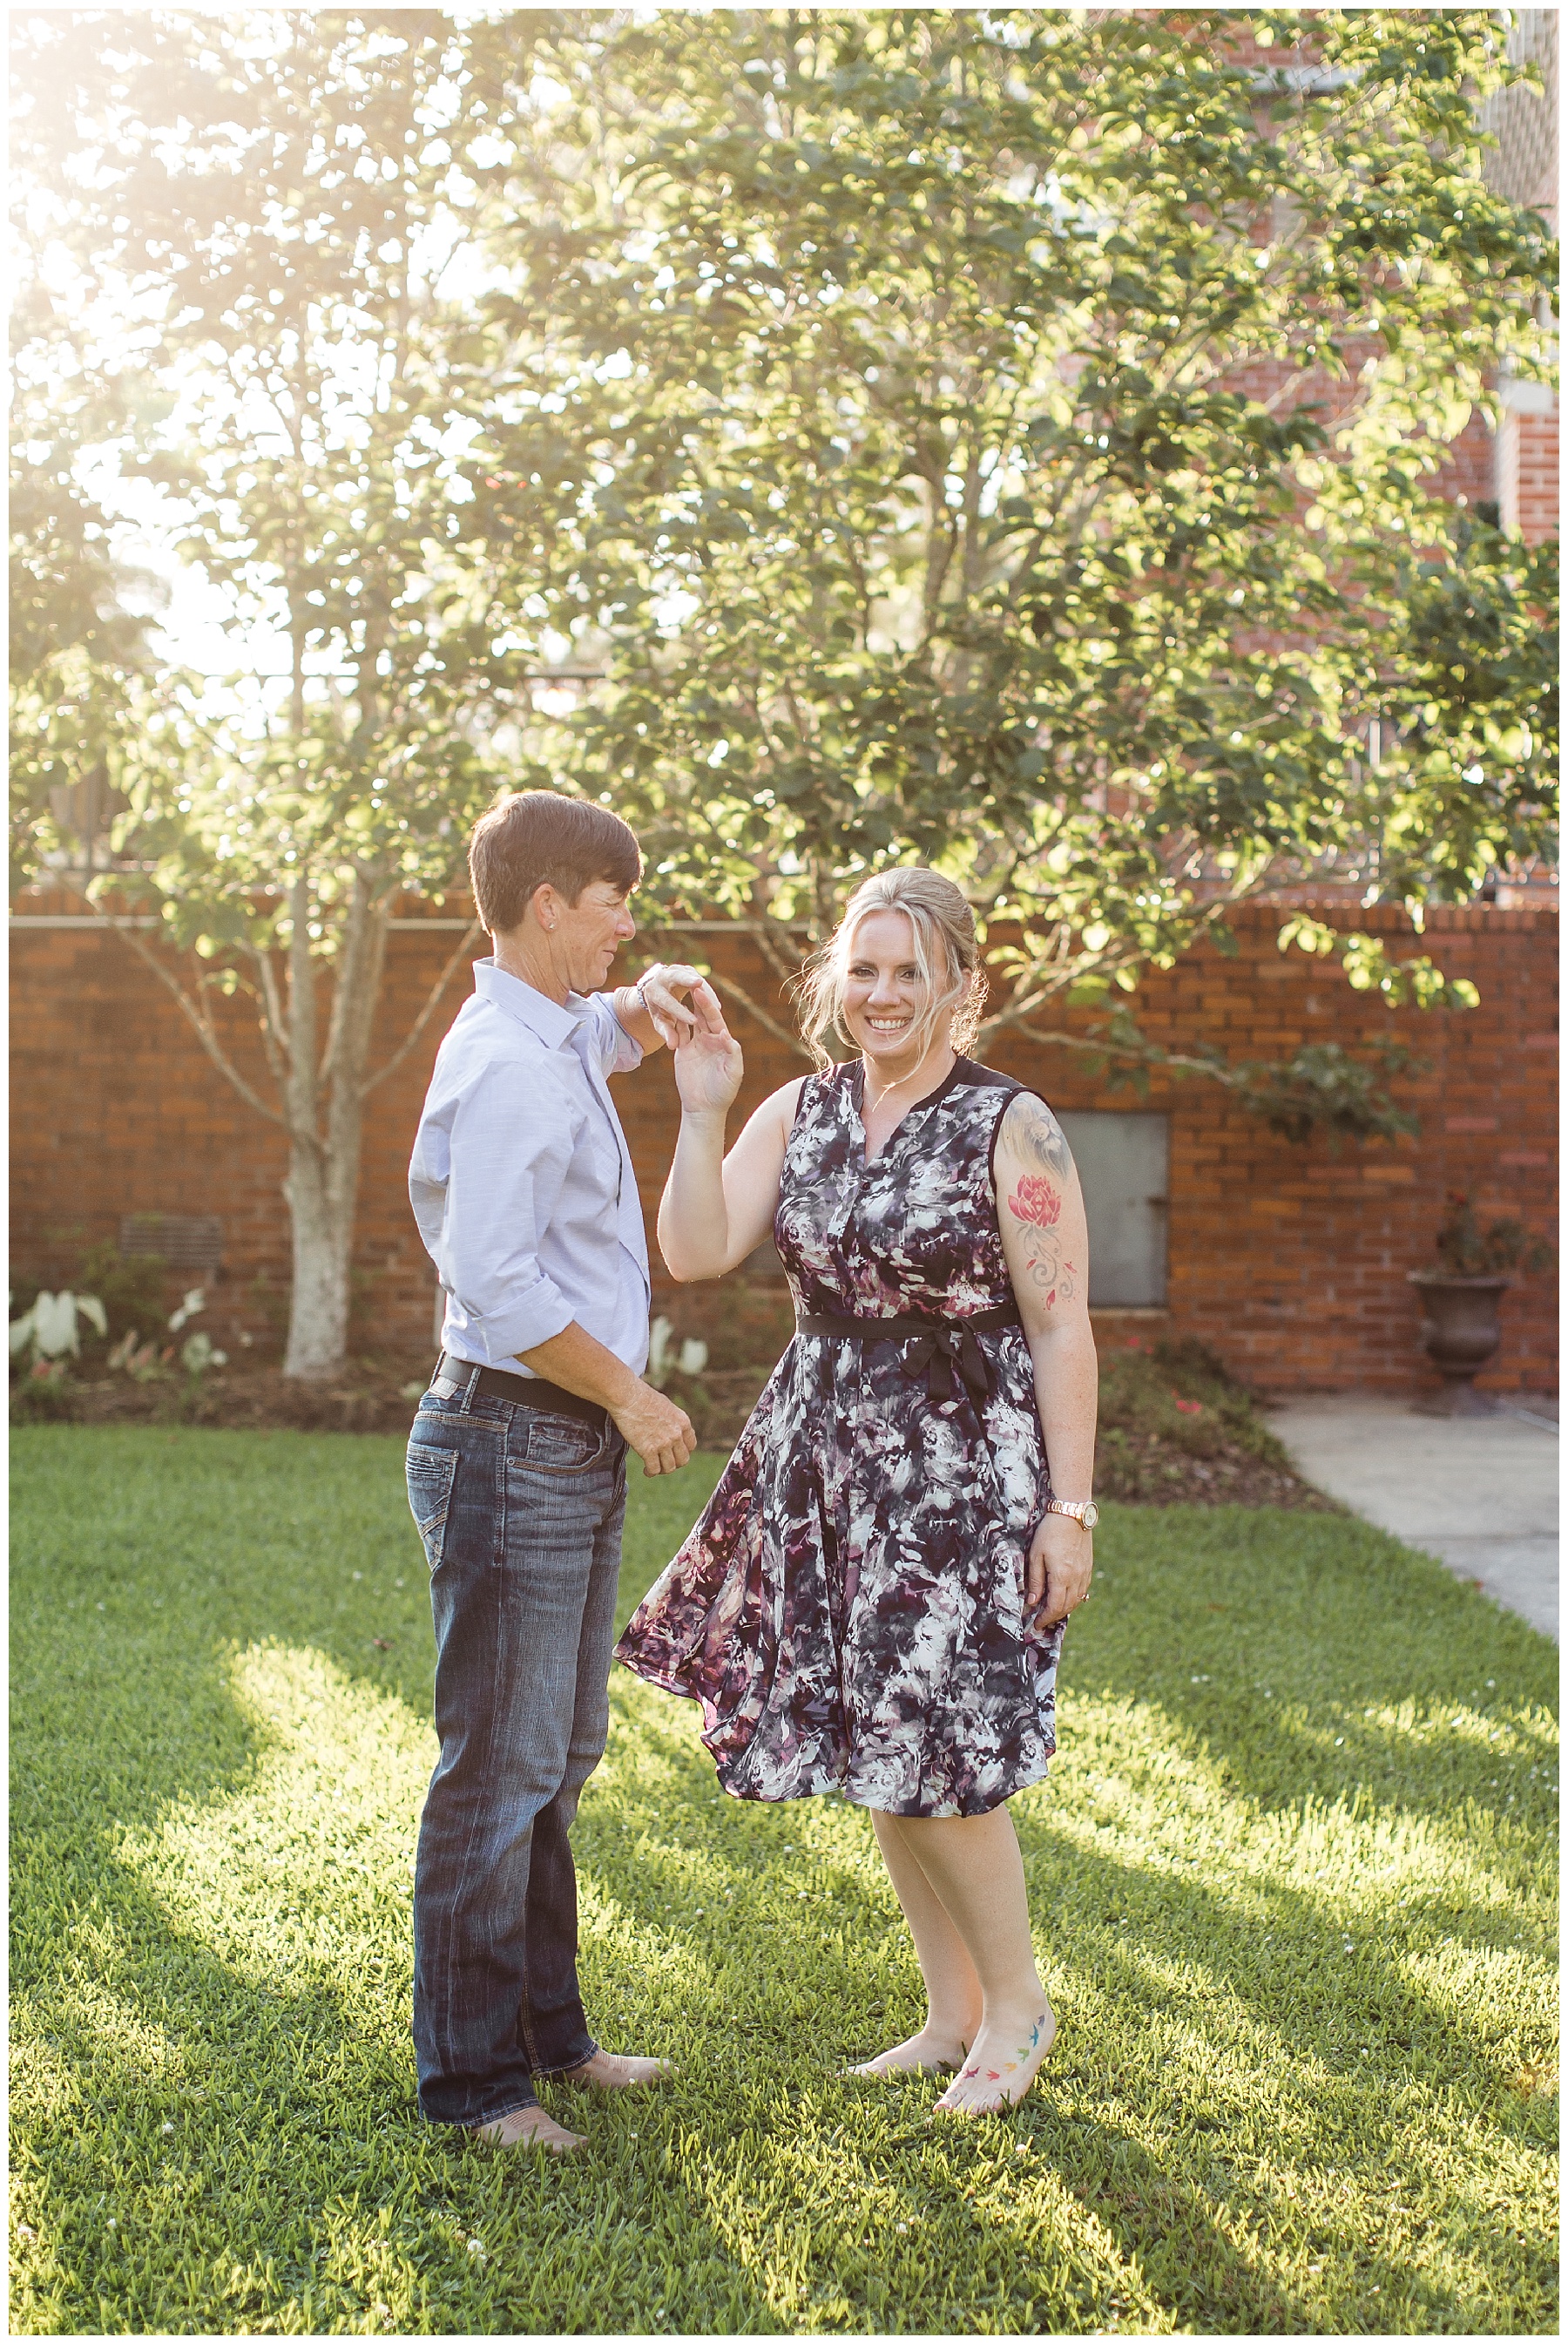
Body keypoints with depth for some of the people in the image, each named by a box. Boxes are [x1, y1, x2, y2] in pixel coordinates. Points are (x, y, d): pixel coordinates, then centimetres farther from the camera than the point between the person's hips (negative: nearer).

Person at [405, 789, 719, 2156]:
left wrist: (658, 1001, 18)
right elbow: (496, 1278, -25)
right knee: (502, 1768, -3)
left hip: (574, 1445, 11)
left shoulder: (555, 1038, 13)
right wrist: (631, 1393, -16)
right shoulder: (505, 1066, -18)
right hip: (515, 1441, -11)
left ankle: (546, 2031, 28)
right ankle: (472, 2077, 7)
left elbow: (614, 1032, 39)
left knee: (562, 1756, 17)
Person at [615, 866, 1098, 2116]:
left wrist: (1069, 1506, -12)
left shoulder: (1013, 1127, -8)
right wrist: (702, 1111, -10)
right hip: (827, 1460, 6)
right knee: (874, 1750, 11)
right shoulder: (799, 1112, 7)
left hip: (962, 1465, -6)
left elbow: (1062, 1328, -9)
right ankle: (954, 2014, 27)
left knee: (931, 1754, -6)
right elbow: (696, 1252, -1)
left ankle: (1017, 2001, 17)